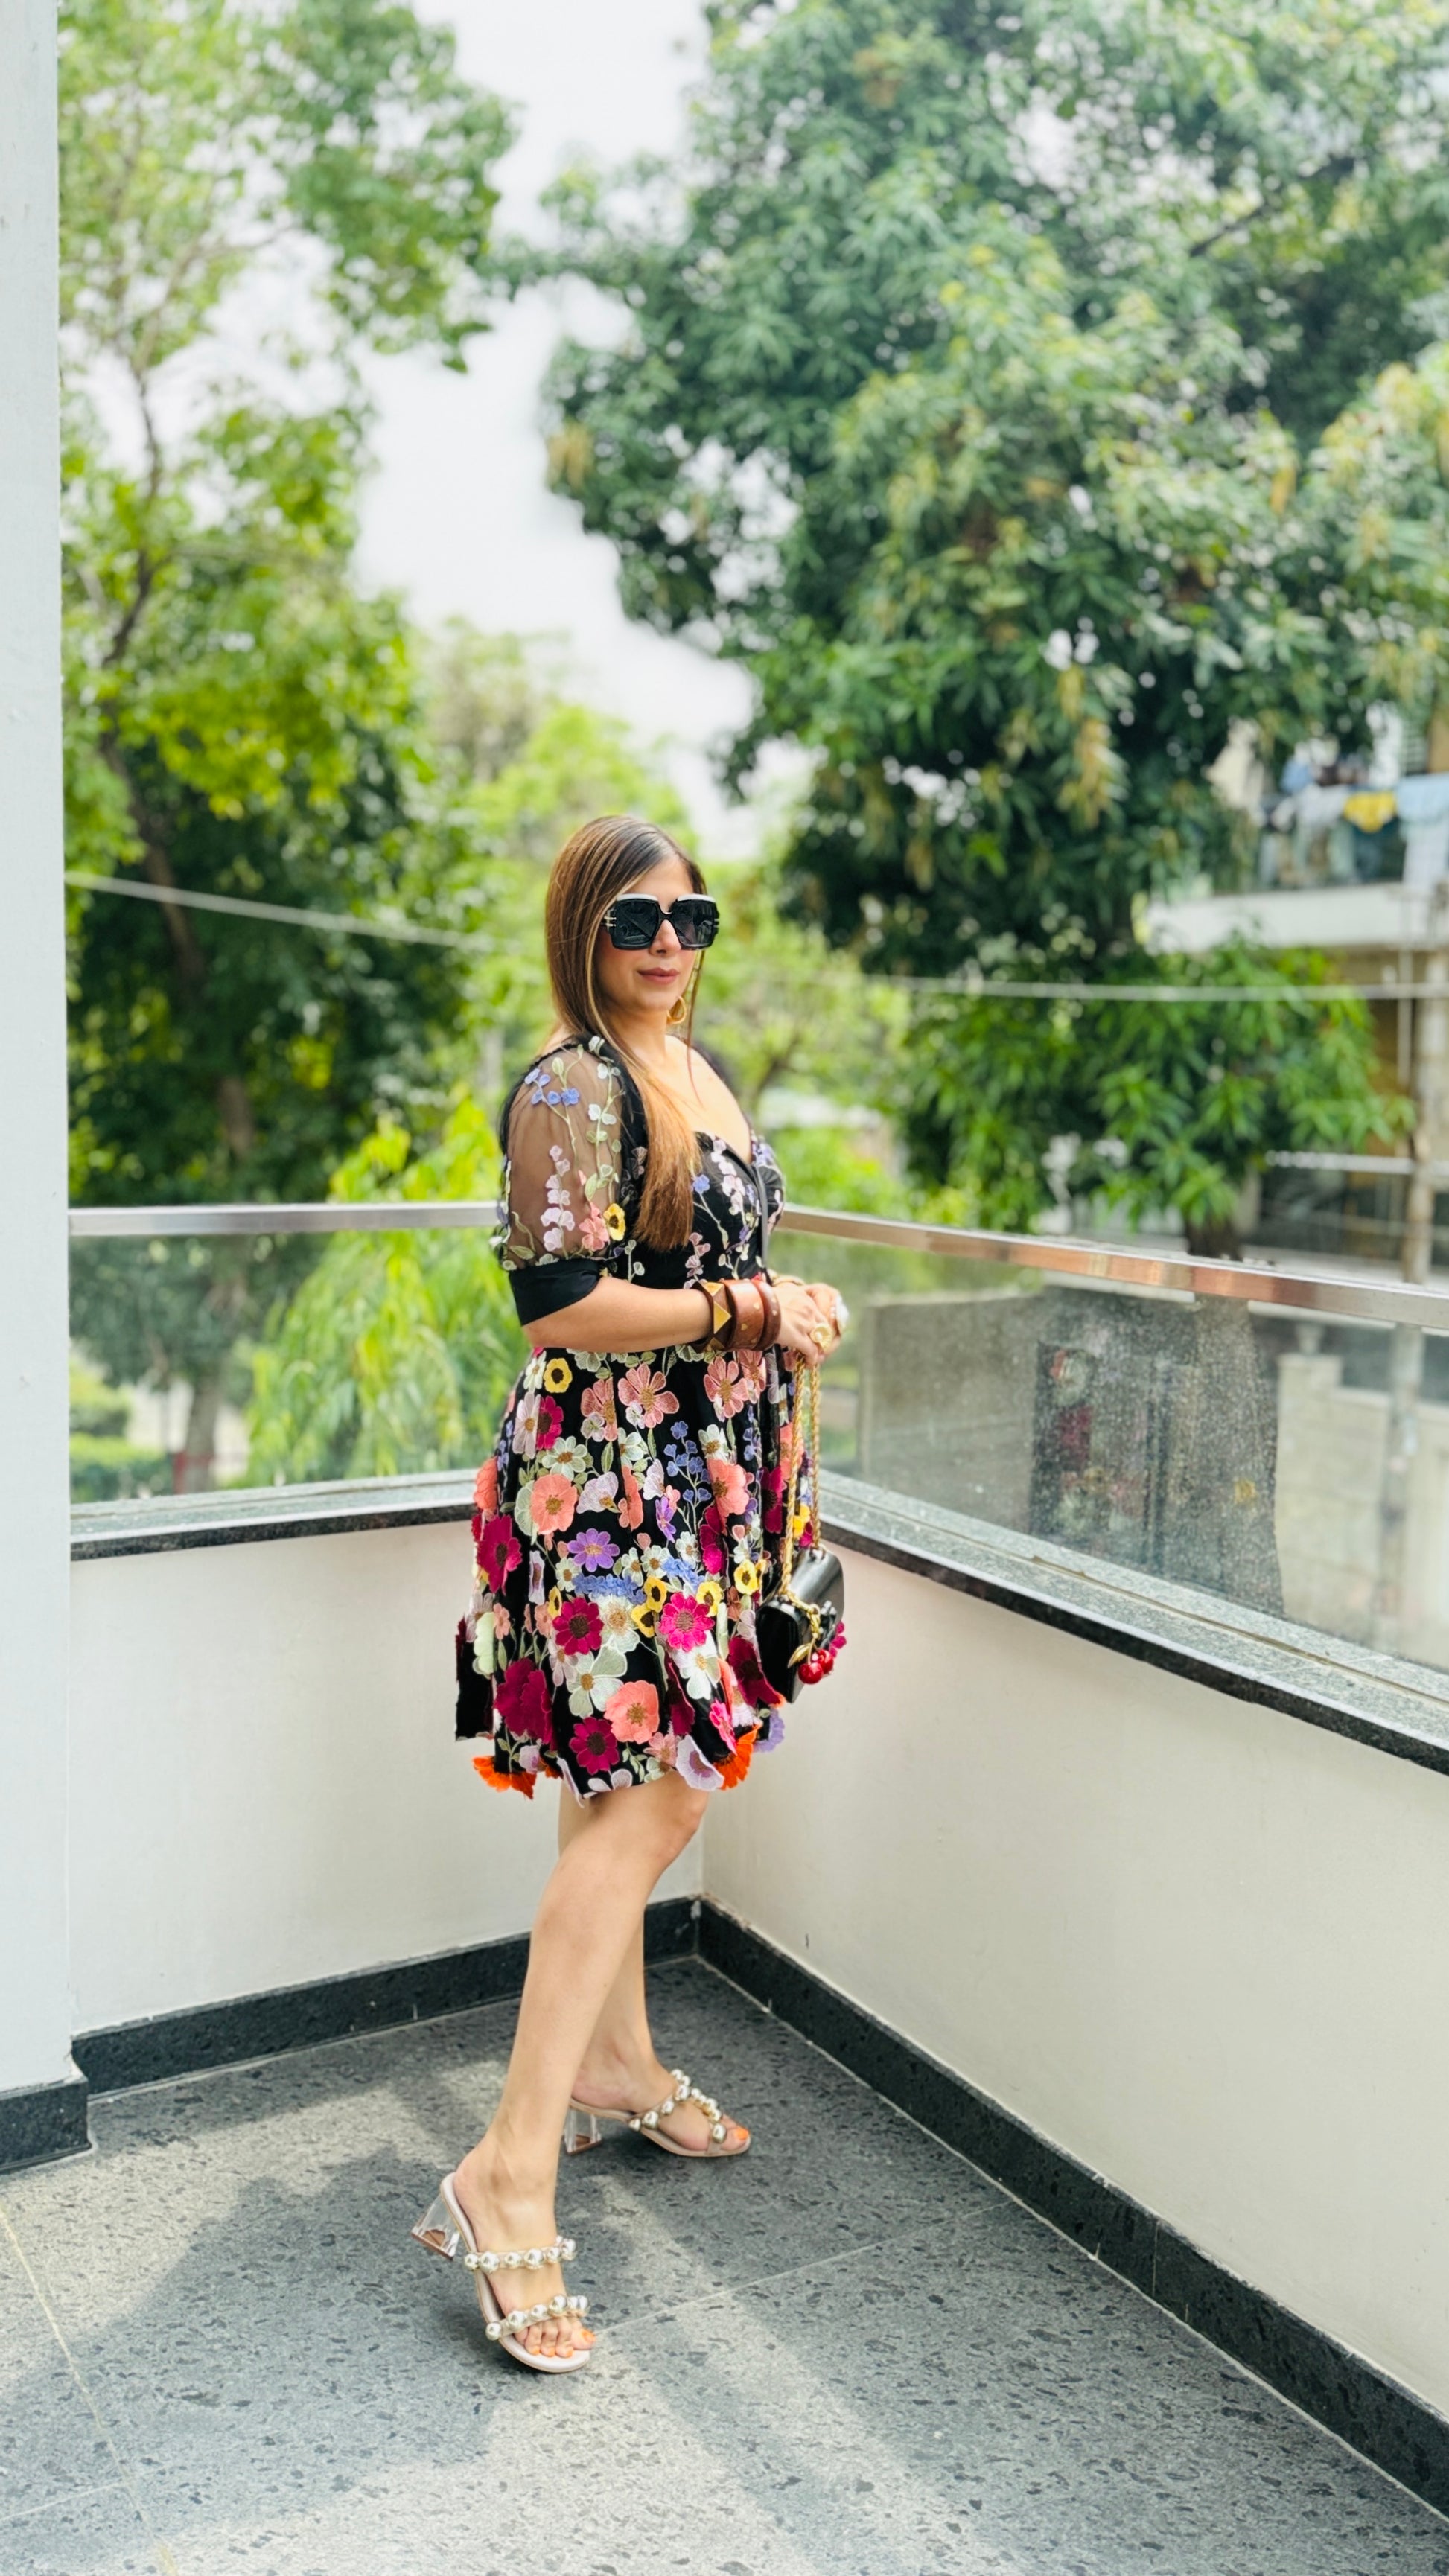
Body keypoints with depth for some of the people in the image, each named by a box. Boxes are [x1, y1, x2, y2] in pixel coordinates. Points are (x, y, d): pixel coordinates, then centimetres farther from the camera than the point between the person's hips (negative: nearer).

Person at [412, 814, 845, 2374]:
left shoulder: (696, 1068, 15)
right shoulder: (572, 1088, -14)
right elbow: (562, 1307, -21)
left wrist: (789, 1303, 7)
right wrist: (750, 1308, -16)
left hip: (705, 1472, 9)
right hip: (608, 1473, -9)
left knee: (643, 1788, 17)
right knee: (647, 1793, -13)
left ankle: (612, 2064, 33)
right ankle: (512, 2172, -9)